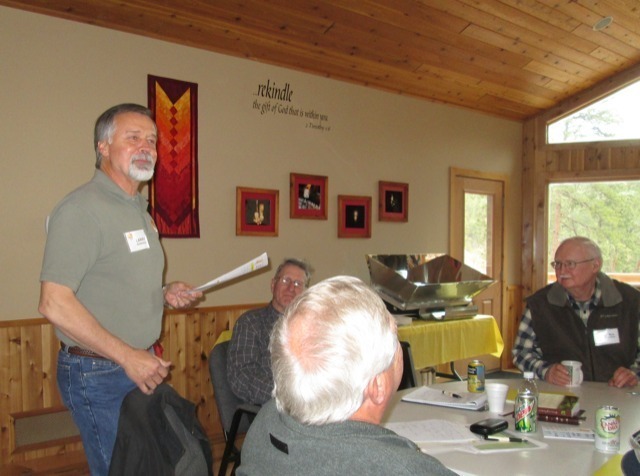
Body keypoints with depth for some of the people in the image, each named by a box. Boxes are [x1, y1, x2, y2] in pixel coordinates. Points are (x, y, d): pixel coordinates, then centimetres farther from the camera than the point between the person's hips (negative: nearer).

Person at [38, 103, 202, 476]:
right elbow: (54, 303, -22)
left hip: (141, 365, 9)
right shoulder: (82, 208, -16)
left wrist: (165, 293, 3)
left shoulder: (139, 209, 13)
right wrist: (128, 356, -21)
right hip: (99, 375, -9)